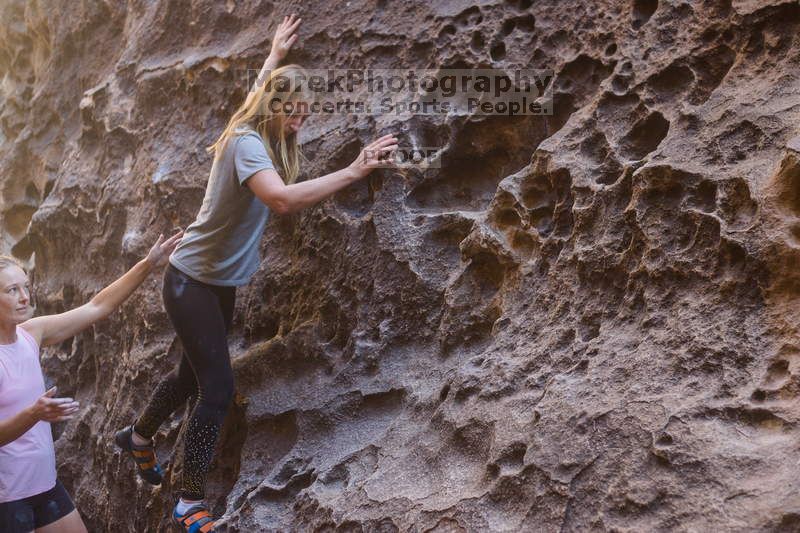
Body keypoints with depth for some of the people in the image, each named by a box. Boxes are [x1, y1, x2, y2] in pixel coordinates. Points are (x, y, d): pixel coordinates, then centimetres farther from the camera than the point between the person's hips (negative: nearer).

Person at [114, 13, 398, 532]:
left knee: (194, 373, 21)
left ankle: (138, 436, 47)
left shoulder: (262, 137, 3)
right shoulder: (246, 142, -23)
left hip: (220, 282, 9)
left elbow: (259, 92, 29)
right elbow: (281, 199, -43)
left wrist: (277, 54, 39)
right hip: (192, 280, -9)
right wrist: (354, 172, -42)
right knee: (218, 387, -8)